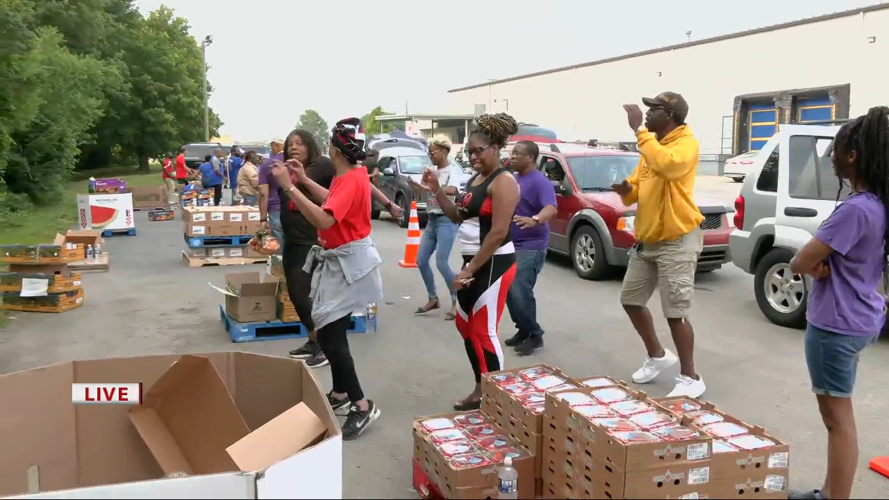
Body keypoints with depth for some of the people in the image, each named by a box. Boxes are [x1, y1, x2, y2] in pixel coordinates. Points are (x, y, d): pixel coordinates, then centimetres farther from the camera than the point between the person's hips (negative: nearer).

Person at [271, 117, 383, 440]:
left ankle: (363, 406, -3)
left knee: (328, 337, -10)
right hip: (338, 260, 10)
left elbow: (324, 219, -36)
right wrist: (304, 180, 17)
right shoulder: (351, 174, 7)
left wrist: (289, 187, -33)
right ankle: (340, 392, 32)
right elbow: (333, 202, 25)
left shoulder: (352, 180, -24)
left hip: (348, 263, -10)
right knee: (332, 332, 18)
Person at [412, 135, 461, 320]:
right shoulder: (432, 172, 12)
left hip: (446, 220, -8)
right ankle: (433, 299, 21)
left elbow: (452, 190, -31)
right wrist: (417, 185, 3)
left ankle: (456, 303, 0)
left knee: (442, 263, -14)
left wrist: (429, 187, -37)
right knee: (421, 261, 6)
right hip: (432, 220, 8)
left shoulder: (452, 172, -9)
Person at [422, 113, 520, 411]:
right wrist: (437, 190, 4)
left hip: (493, 265, -10)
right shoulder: (475, 179, 13)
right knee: (465, 326, 15)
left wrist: (469, 270, -20)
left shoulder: (503, 182, -15)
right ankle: (481, 388, 28)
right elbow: (458, 216, 18)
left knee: (484, 332, -4)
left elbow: (498, 232, -21)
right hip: (474, 263, 10)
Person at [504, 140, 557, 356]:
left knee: (520, 291, -15)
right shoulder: (512, 179, 12)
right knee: (509, 290, 10)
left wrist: (534, 220, -47)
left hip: (531, 246, -9)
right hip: (511, 245, 9)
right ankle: (523, 330, 24)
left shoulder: (540, 181, -14)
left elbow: (551, 208, -29)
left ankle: (535, 335, 0)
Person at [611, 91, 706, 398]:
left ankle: (690, 378, 8)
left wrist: (638, 129, -28)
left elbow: (665, 164, -36)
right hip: (646, 240, 9)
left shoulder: (686, 143, -12)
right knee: (630, 300, 14)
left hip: (677, 241, -9)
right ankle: (657, 356, 33)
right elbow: (636, 189, 19)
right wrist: (625, 189, -5)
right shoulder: (650, 145, 14)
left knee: (675, 313, -6)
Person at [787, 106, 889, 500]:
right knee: (838, 414, 19)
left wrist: (816, 265, -2)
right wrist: (823, 264, -5)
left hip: (835, 324, -9)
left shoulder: (855, 209, -24)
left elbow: (800, 264, -21)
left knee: (837, 418, 2)